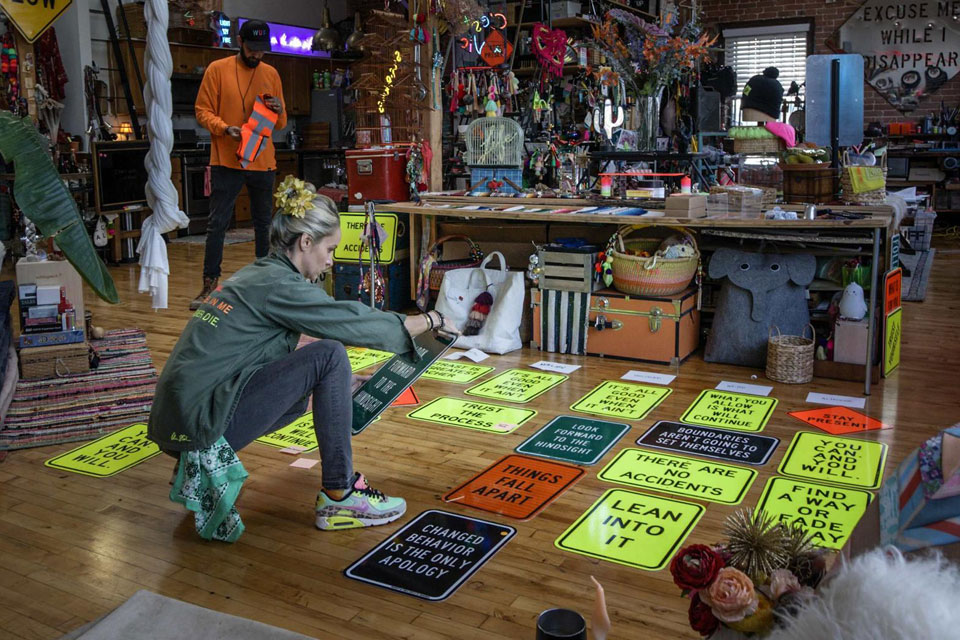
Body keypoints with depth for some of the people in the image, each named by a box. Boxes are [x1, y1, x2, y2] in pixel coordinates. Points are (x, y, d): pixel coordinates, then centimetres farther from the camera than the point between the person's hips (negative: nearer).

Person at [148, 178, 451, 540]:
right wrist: (431, 320, 2)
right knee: (329, 355, -14)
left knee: (301, 387, 27)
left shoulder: (253, 276, 14)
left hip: (177, 419, 10)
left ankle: (205, 465, 18)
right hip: (200, 420, -10)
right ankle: (339, 494, -5)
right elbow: (357, 323, -12)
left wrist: (342, 383, 21)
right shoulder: (278, 285, -13)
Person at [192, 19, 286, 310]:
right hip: (226, 161, -3)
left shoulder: (271, 74, 9)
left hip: (263, 161, 3)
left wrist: (278, 111, -10)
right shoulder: (218, 69, 0)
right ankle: (210, 284, 4)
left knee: (264, 223, 10)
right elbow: (203, 111, -2)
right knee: (217, 224, -2)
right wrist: (224, 128, -20)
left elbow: (281, 123, 13)